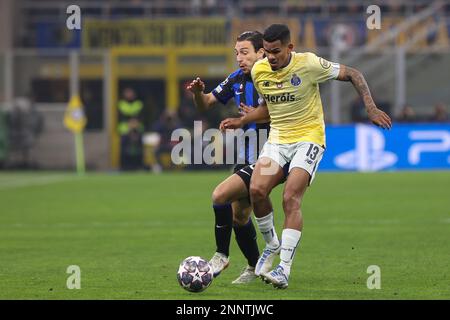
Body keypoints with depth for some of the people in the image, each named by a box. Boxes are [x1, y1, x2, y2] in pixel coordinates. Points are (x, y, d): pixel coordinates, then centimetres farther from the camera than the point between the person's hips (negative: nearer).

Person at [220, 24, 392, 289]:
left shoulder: (309, 64, -15)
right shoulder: (259, 71, 1)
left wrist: (371, 108, -14)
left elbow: (353, 75, -5)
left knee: (291, 198, -20)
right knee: (256, 190, -17)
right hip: (277, 139, 5)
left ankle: (284, 269, -19)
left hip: (308, 138, -5)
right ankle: (272, 245, 9)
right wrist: (242, 121, 9)